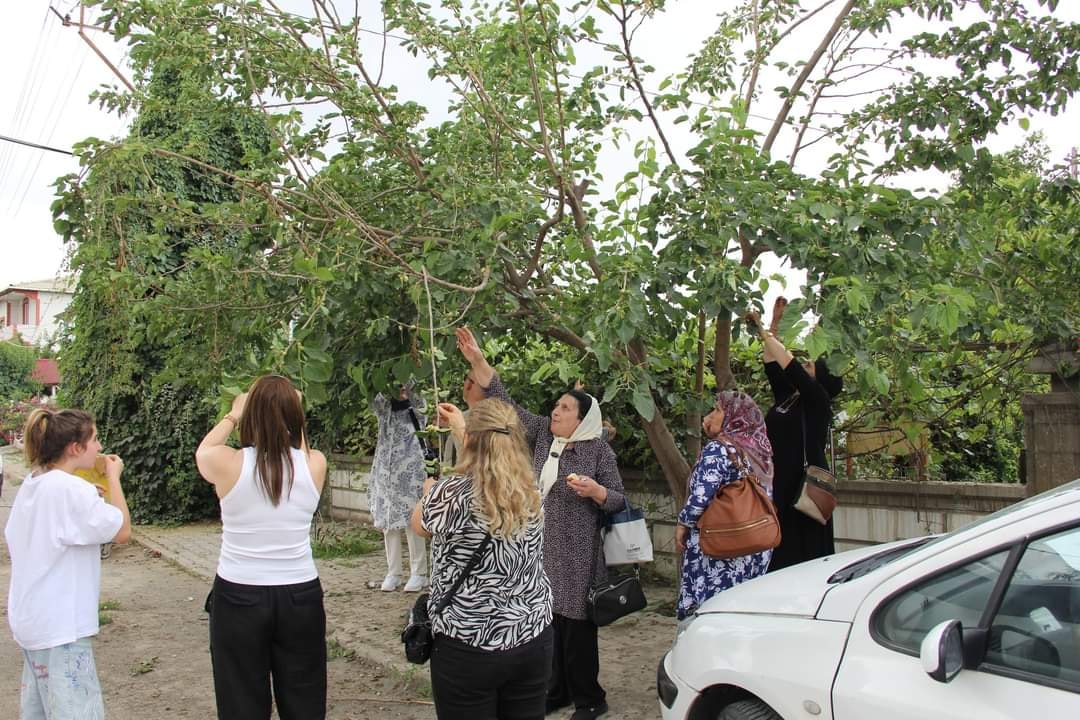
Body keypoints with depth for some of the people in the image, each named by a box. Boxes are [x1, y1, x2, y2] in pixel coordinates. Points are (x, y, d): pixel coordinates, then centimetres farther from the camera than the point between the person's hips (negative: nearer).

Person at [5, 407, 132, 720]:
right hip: (59, 625, -9)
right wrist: (113, 478, -8)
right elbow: (122, 530, -17)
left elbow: (12, 538, 17)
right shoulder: (70, 489, -21)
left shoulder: (32, 485, 6)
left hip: (32, 619, 9)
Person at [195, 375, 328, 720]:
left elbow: (203, 450, 13)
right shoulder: (314, 464, -9)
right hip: (300, 597, 1)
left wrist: (232, 415, 24)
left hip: (238, 598, -1)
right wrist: (289, 410, 20)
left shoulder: (227, 463, -12)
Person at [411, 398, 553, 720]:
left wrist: (430, 491, 25)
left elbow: (419, 524, 4)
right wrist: (462, 425, 33)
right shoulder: (530, 490, -2)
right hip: (533, 638, 5)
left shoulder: (453, 492, -18)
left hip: (467, 646, -4)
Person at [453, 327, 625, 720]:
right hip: (540, 545, 5)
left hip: (576, 552, -5)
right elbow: (507, 405, 1)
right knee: (549, 617, 11)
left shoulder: (599, 450, -7)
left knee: (575, 621, 2)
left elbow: (618, 500, -2)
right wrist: (478, 361, -6)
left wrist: (595, 490, -24)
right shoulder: (543, 433, 5)